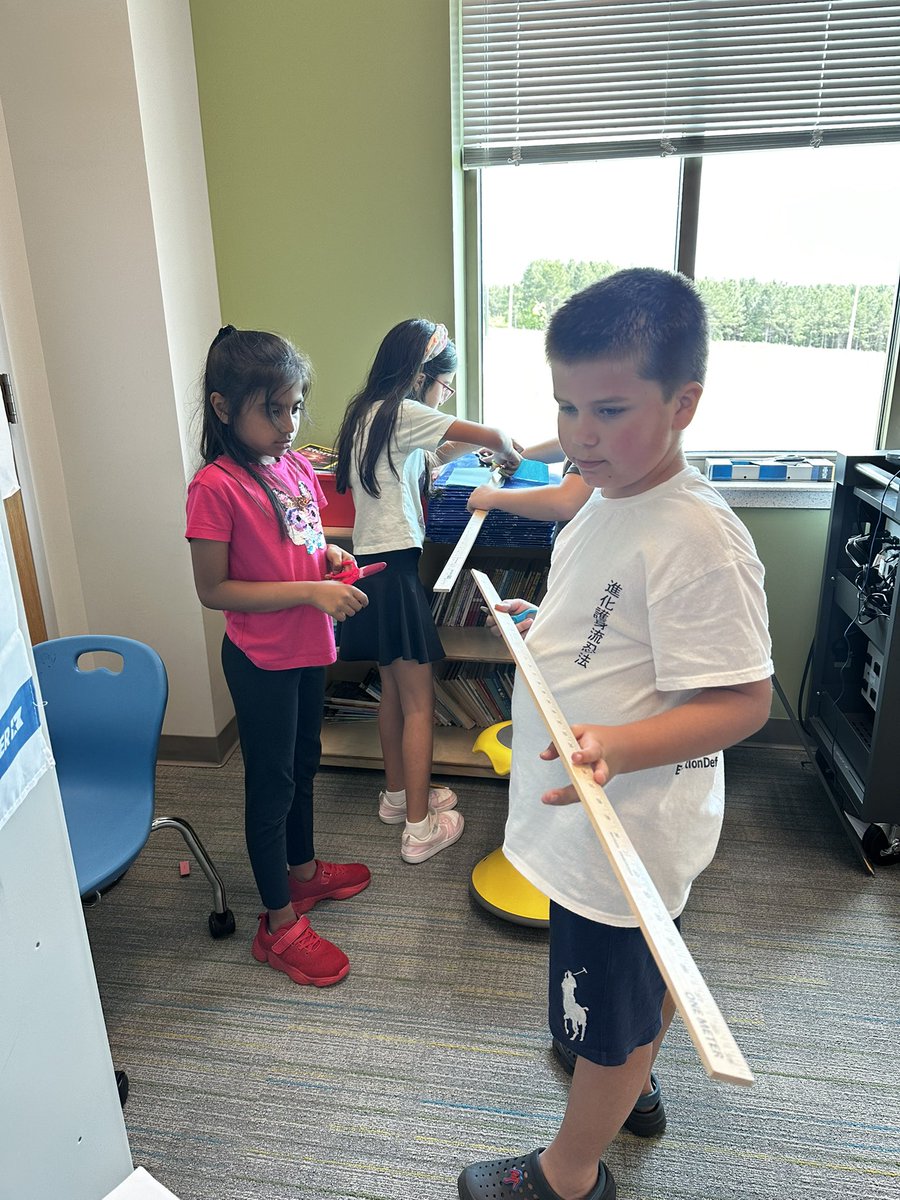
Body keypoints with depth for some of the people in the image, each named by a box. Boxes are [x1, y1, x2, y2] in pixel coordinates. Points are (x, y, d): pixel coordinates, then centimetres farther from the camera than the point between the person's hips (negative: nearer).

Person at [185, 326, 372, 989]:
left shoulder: (295, 465, 2)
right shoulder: (215, 486, -20)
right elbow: (214, 589, -20)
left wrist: (330, 555, -5)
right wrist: (310, 591, -24)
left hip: (309, 648, 8)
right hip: (262, 660, -7)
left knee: (304, 764, 23)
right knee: (271, 783, 7)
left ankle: (303, 870, 46)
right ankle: (281, 924, 25)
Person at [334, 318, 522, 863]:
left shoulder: (371, 413, 15)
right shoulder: (401, 412, -13)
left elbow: (439, 452, 24)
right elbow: (493, 435, -9)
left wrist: (481, 444, 13)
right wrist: (508, 450, 12)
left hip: (375, 566, 10)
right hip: (393, 571, -10)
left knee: (394, 688, 19)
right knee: (419, 701, -1)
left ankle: (398, 795, 34)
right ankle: (420, 828, 9)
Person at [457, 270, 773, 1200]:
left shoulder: (697, 540, -28)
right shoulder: (609, 503, 2)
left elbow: (742, 699, -27)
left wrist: (620, 746, -39)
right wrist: (541, 627, 7)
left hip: (622, 832, -9)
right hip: (604, 819, 9)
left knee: (606, 1020, 16)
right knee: (643, 973, 32)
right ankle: (632, 1085, 59)